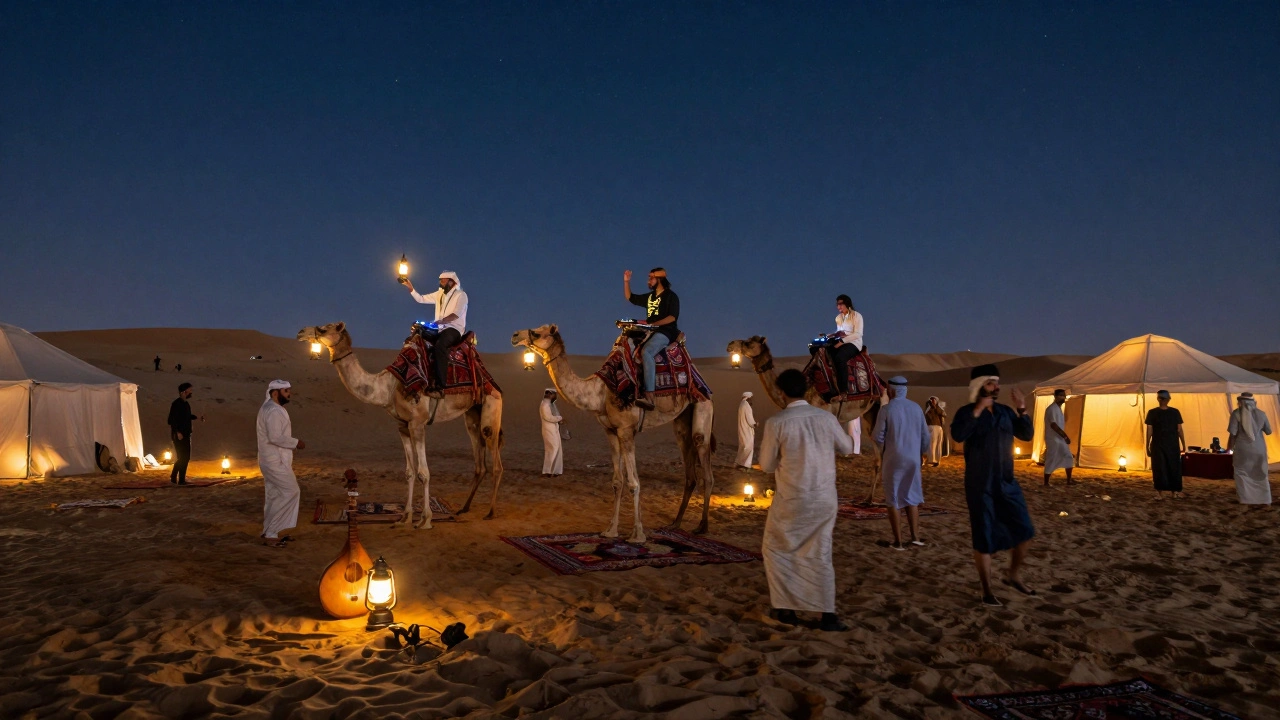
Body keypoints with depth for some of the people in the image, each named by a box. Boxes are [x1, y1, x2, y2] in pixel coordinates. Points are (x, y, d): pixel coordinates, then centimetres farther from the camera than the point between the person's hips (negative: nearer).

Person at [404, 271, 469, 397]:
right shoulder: (439, 294, 18)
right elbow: (421, 299, 20)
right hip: (441, 329, 9)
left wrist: (440, 322, -28)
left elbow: (456, 314, -17)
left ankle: (440, 387, -46)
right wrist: (410, 287, 7)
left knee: (439, 345, -36)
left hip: (455, 329, -9)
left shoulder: (461, 295, -3)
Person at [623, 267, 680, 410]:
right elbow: (630, 297, 30)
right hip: (650, 333, 9)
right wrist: (626, 281, 18)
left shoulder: (671, 296, -2)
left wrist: (651, 324, -21)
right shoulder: (649, 297, 20)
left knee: (646, 352, -35)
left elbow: (672, 317, -14)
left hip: (665, 332, -9)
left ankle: (649, 396, -45)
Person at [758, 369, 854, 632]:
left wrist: (764, 444, 14)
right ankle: (828, 614, 14)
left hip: (791, 499, -3)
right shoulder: (827, 418, -4)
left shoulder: (776, 423, -15)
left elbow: (767, 465, -5)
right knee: (819, 555, 15)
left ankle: (787, 609, 19)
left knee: (776, 550, 17)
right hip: (824, 498, 4)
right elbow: (847, 448, 13)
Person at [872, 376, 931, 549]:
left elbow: (878, 437, -12)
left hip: (892, 459, -3)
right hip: (912, 459, 4)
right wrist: (922, 452, 20)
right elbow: (925, 435, 5)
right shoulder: (916, 408, 0)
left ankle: (898, 541, 6)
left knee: (894, 500, 4)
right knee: (911, 497, 17)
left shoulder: (886, 410, -12)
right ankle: (915, 536, 15)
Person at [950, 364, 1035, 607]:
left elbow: (1026, 435, 7)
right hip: (980, 486, -5)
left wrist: (1022, 410, -5)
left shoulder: (1005, 412, 7)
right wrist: (977, 411, -30)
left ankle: (1013, 576, 29)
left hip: (1007, 483, 5)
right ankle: (987, 590, 13)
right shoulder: (966, 412, -8)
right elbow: (957, 435, -26)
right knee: (984, 539, 1)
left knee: (1025, 531, 8)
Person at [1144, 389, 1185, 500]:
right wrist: (1147, 447, -3)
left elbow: (1179, 430, 8)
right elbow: (1149, 431, 0)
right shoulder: (1152, 413, 0)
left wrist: (1184, 445, 5)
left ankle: (1175, 491, 13)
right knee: (1159, 468, -2)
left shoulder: (1175, 412, 6)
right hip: (1158, 445, -2)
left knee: (1175, 468, 3)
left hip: (1173, 445, 2)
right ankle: (1159, 492, 4)